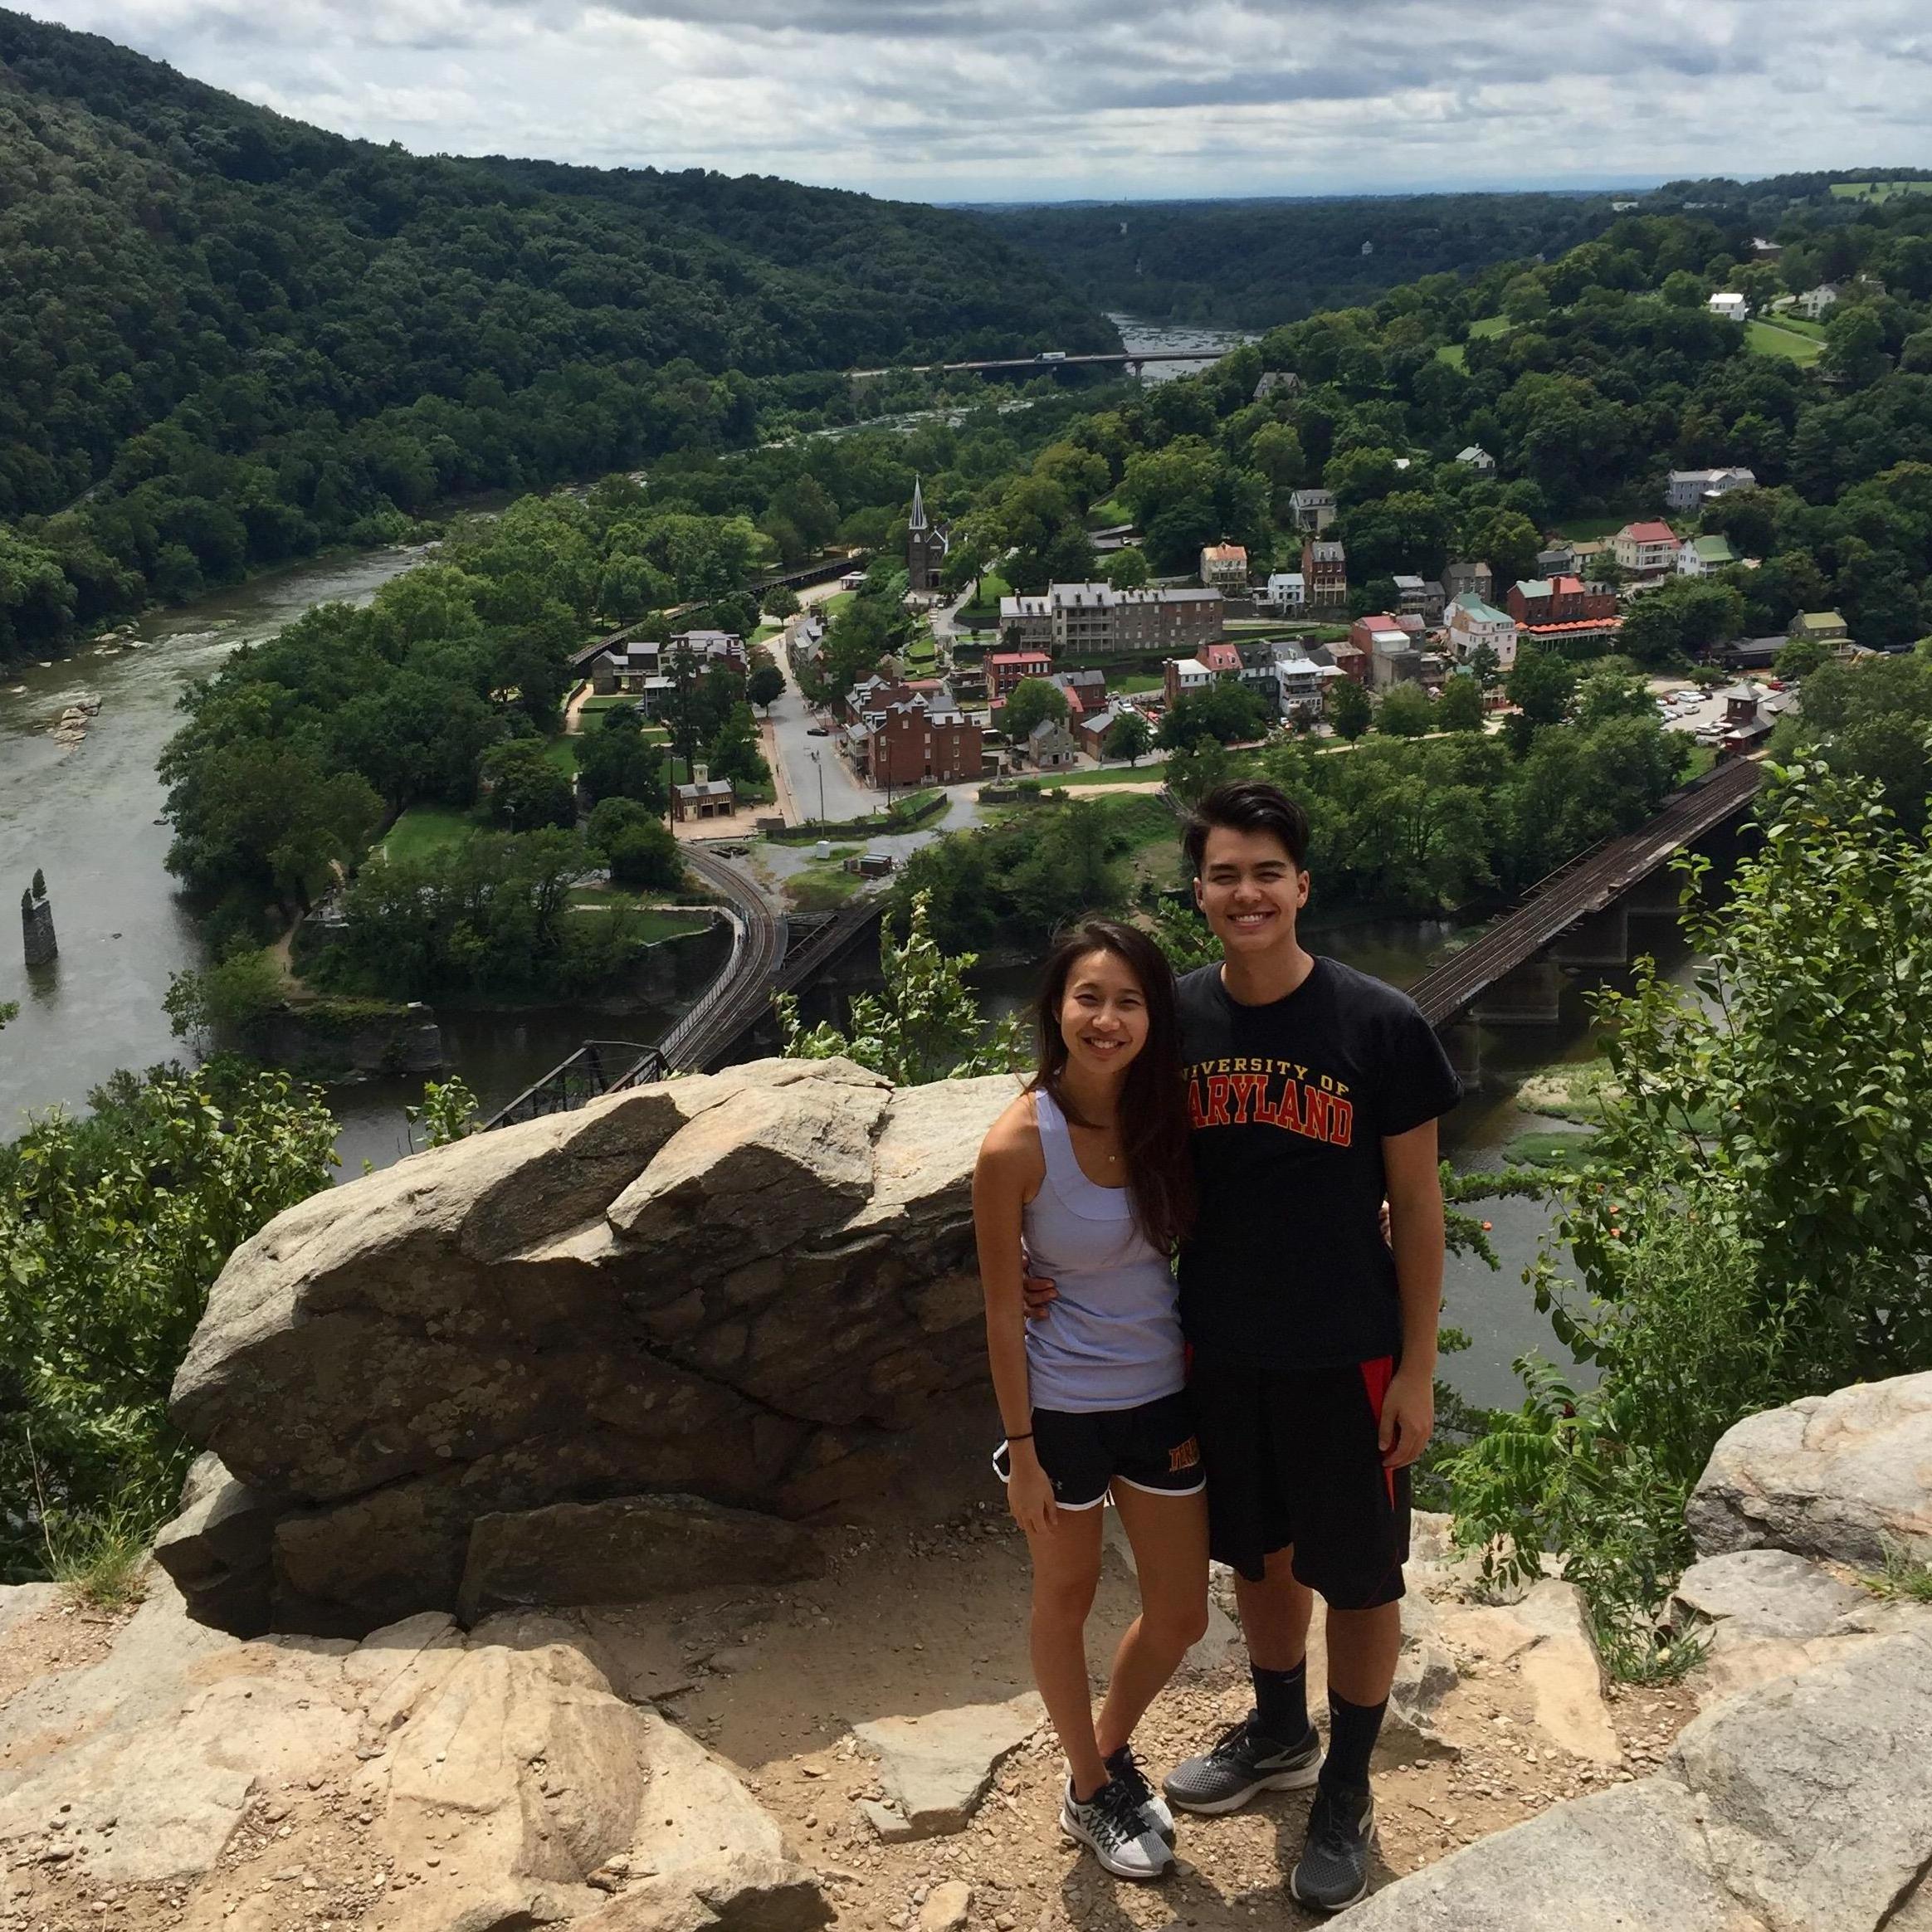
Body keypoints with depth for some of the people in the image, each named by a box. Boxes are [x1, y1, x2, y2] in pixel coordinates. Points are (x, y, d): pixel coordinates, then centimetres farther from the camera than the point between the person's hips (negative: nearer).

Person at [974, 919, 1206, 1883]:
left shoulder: (1164, 1115, -8)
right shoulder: (1017, 1144, -20)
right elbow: (1002, 1310, -13)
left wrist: (1202, 1402, 4)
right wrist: (1022, 1452, -9)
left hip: (1163, 1397, 4)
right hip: (1065, 1410, -4)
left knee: (1180, 1615, 15)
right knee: (1067, 1600, 17)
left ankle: (1111, 1748, 44)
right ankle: (1089, 1792, 39)